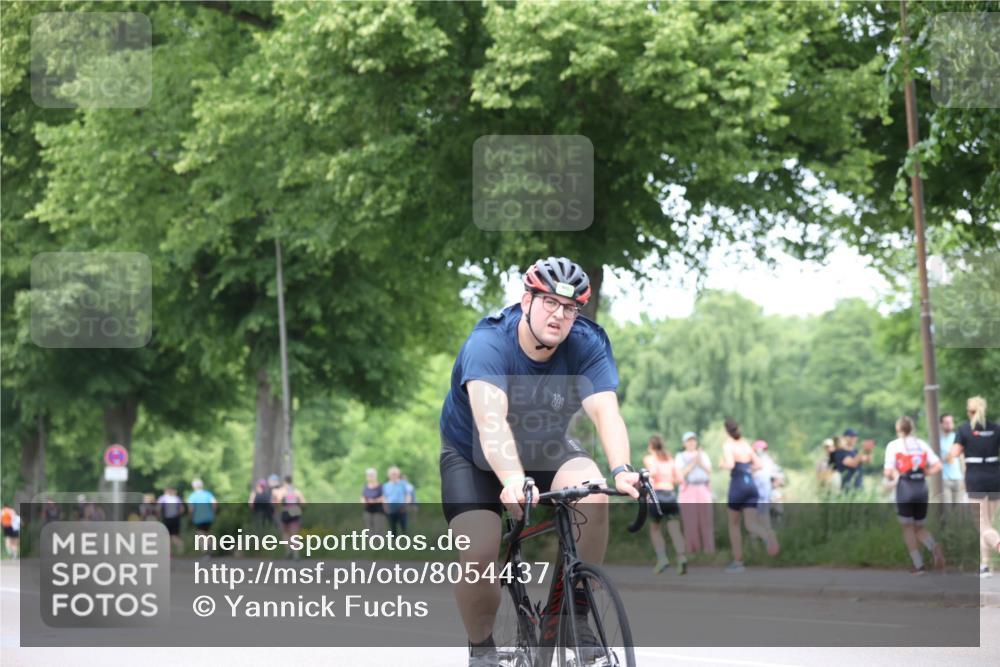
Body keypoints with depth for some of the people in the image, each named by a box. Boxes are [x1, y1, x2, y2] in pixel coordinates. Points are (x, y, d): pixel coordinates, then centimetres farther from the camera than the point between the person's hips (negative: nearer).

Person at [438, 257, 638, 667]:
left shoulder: (588, 344, -20)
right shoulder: (488, 343, -30)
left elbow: (605, 411, -33)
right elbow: (491, 421, -44)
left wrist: (620, 471, -53)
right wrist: (512, 480, -62)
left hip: (547, 451, 2)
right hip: (473, 456, -2)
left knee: (593, 496, -29)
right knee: (477, 556, -22)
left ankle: (576, 617, -13)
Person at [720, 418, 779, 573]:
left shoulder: (728, 445, -6)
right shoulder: (746, 444, 13)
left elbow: (730, 464, -20)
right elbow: (758, 464, 13)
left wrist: (722, 465, 0)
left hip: (737, 485, -5)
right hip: (751, 485, 5)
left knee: (734, 524, 13)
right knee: (751, 524, -5)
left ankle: (738, 561, 15)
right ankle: (768, 535, -39)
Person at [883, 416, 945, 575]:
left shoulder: (893, 445, -3)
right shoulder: (922, 444, 8)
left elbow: (888, 473, -9)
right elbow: (937, 466, 1)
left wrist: (892, 477, 13)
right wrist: (923, 473, 13)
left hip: (904, 487, -4)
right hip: (921, 487, 4)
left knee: (908, 527, 9)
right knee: (919, 527, 15)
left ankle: (918, 565, 2)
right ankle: (934, 546, -16)